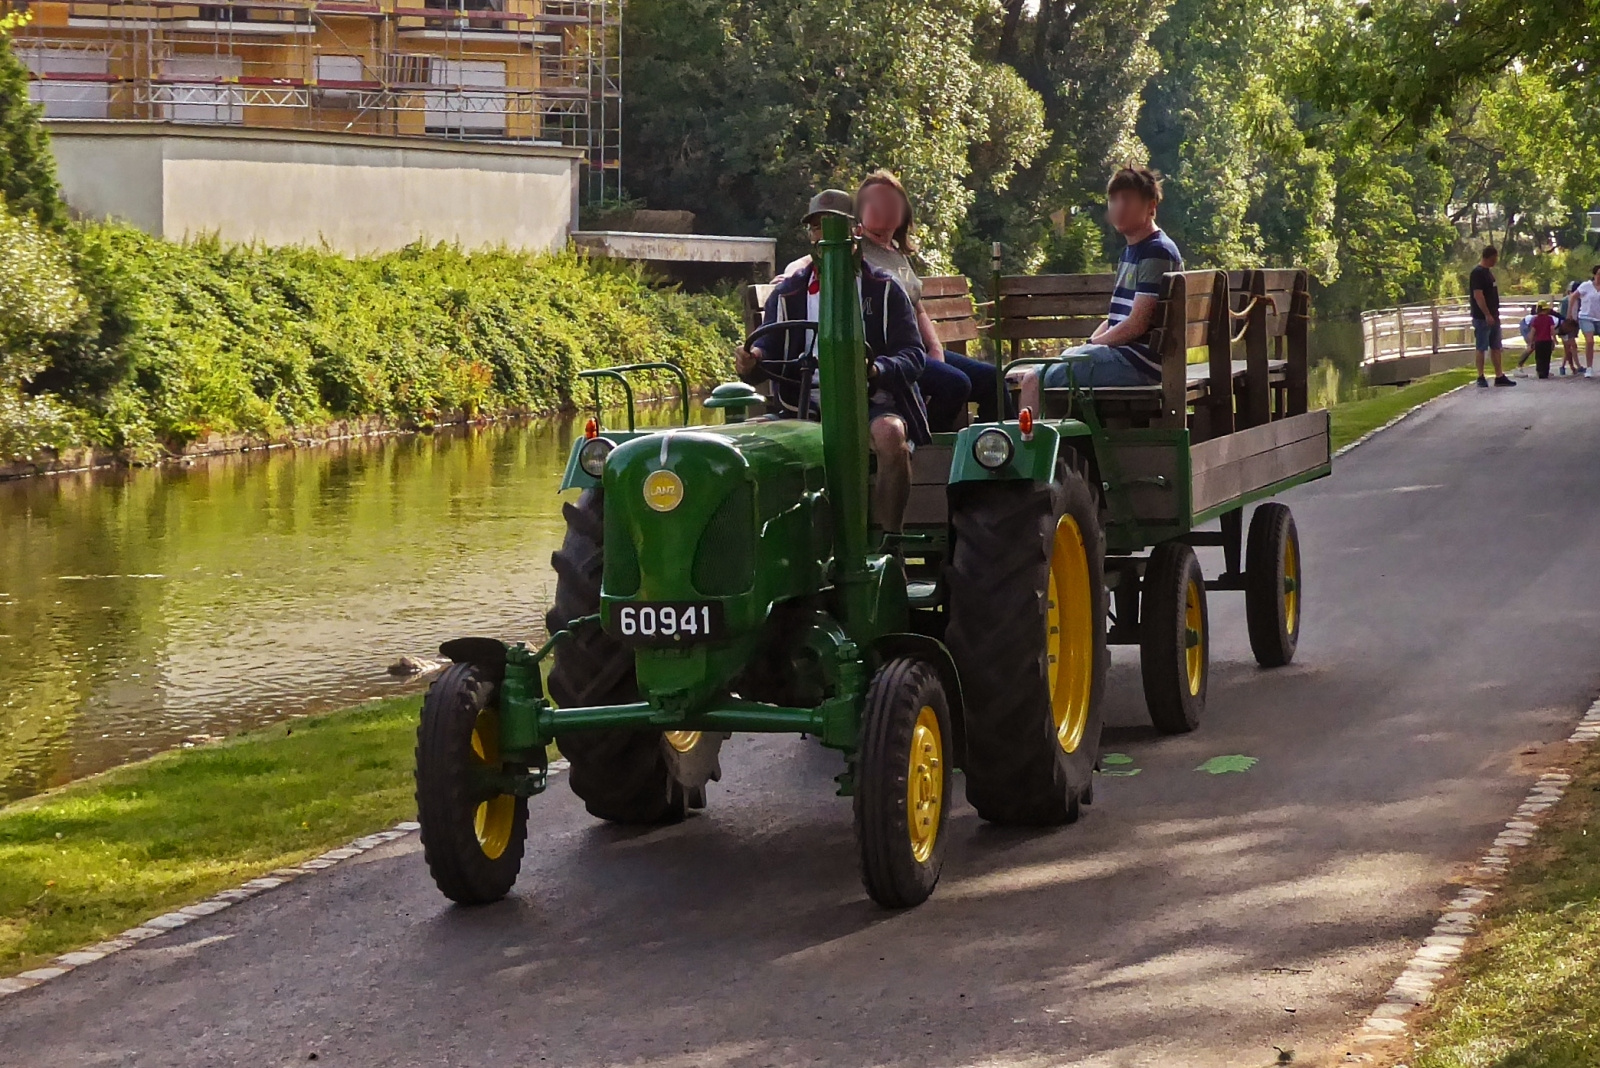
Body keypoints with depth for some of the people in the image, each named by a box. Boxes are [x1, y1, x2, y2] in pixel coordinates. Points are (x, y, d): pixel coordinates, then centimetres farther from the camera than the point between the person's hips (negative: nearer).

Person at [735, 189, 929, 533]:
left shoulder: (883, 289, 7)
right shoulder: (789, 293, 14)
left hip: (872, 403, -2)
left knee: (890, 434, -36)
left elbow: (913, 354, 0)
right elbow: (768, 352, 7)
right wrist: (751, 363, -20)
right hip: (810, 410, 2)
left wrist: (876, 371, -23)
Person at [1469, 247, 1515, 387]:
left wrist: (1495, 313, 18)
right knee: (1481, 348, -4)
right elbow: (1478, 295, -21)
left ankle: (1499, 376, 13)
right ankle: (1481, 377, 1)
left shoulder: (1488, 272, 16)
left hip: (1492, 316, 10)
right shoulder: (1478, 273, -14)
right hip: (1482, 317, -10)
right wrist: (1487, 315, -24)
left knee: (1496, 347, 10)